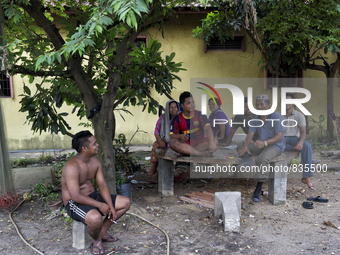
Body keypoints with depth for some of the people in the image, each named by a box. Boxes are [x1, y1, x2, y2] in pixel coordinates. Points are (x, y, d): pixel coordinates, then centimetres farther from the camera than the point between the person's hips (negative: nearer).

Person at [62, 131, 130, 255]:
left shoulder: (95, 161, 1)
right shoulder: (72, 167, -25)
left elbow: (102, 185, 3)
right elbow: (75, 196, -29)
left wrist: (111, 207, -8)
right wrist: (99, 205, -25)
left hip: (92, 196, 9)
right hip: (75, 203, -8)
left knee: (125, 202, 4)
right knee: (95, 218, -40)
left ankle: (103, 231, 13)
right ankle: (97, 240, -4)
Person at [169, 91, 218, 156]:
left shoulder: (200, 115, -3)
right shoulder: (177, 119, -2)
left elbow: (207, 128, -18)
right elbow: (172, 135, -6)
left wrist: (211, 143, -36)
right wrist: (180, 136, -30)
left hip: (200, 143, 1)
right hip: (186, 144, -1)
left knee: (215, 141, -26)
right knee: (172, 142, -30)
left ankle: (186, 151, -32)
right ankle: (201, 154, -37)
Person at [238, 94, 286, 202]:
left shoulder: (276, 117, -14)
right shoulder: (256, 119, 4)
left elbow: (279, 136, -21)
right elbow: (250, 133, -5)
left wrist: (264, 143, -38)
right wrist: (245, 145, -27)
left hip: (276, 146, -7)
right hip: (261, 146, 7)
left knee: (262, 159, -35)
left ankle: (258, 189, -25)